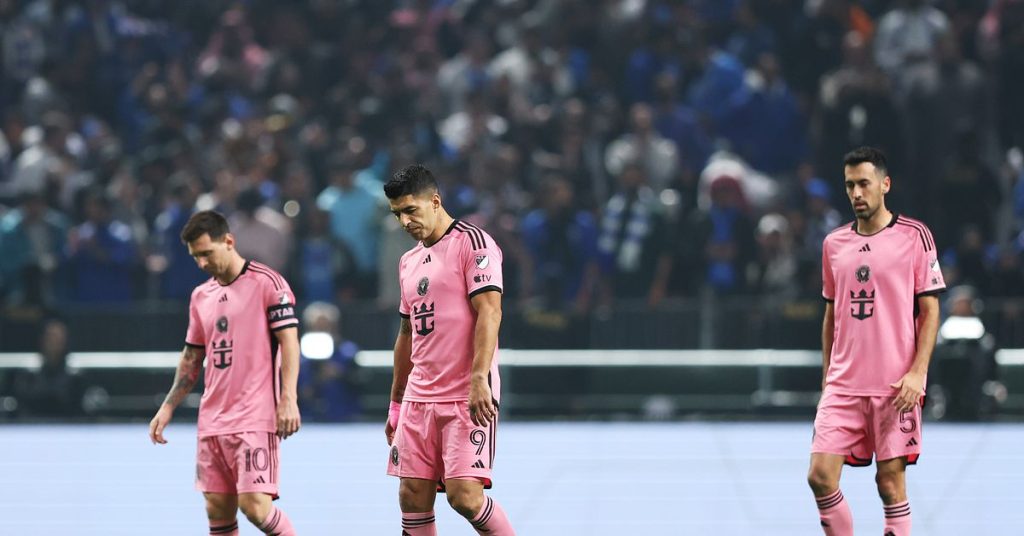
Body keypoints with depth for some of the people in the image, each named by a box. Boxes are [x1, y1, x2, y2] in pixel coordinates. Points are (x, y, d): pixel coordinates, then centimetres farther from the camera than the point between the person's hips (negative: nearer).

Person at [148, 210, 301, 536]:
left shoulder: (267, 283, -5)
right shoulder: (201, 296, 15)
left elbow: (289, 341, -9)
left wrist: (288, 400, -18)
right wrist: (168, 407, 16)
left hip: (255, 419, -7)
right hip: (213, 421, 7)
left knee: (255, 504, -16)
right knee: (217, 509, 4)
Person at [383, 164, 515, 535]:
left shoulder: (473, 242, -5)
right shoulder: (409, 262, 19)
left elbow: (489, 312, -14)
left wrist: (479, 379, -24)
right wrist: (396, 404, 25)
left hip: (469, 398, -8)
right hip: (419, 399, 8)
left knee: (464, 495, -16)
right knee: (412, 497, 0)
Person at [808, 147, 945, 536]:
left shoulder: (914, 236, -1)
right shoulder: (834, 244, 11)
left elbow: (930, 311, -2)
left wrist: (917, 372, -12)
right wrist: (827, 377, 15)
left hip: (896, 387, -4)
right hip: (843, 384, 4)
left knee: (890, 482, -2)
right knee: (820, 475, -6)